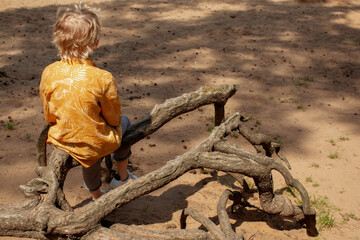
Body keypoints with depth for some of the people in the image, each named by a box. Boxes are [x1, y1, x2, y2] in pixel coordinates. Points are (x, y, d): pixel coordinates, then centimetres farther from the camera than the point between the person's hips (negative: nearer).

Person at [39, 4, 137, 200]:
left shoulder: (49, 73, -16)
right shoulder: (103, 79, -26)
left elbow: (49, 116, -2)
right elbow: (114, 118, -12)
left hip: (62, 141, 3)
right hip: (96, 144, -3)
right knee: (123, 123, 29)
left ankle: (96, 197, 59)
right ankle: (122, 178, 43)